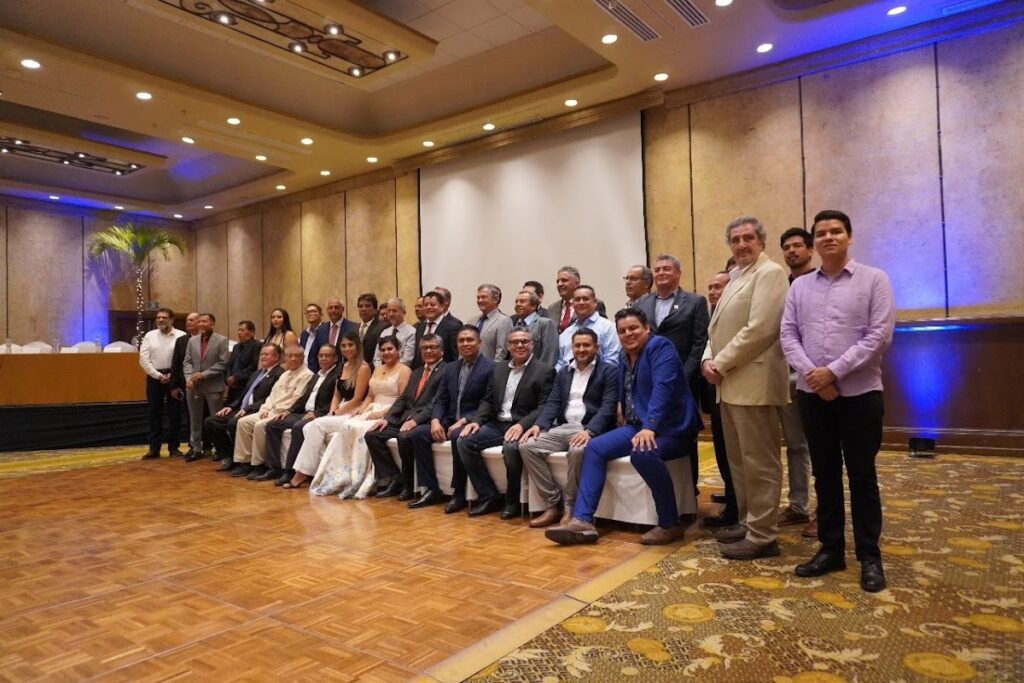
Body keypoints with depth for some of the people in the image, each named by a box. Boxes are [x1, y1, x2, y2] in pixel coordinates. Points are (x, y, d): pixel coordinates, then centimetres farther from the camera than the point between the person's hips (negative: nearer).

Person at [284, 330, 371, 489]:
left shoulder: (363, 367, -8)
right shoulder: (344, 366, 16)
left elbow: (357, 399, -13)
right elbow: (337, 395, 17)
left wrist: (336, 413, -12)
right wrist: (332, 412, -1)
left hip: (354, 415, -7)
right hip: (340, 413, 7)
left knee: (318, 425, -23)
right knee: (308, 428, -16)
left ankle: (303, 473, -16)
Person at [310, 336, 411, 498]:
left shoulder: (404, 370, -2)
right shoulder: (377, 369, 22)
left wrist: (383, 412, -21)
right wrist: (361, 408, 1)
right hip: (372, 411, 7)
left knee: (362, 429, -32)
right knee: (347, 427, -22)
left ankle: (359, 480, -26)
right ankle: (342, 477, -22)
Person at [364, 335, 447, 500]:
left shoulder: (447, 371, -3)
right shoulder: (416, 373, 24)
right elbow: (402, 400, 19)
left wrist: (416, 419, -24)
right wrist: (387, 418, 3)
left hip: (426, 422, -8)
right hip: (405, 420, 8)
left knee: (405, 437, -34)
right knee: (372, 434, -8)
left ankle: (408, 484, -12)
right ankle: (394, 479, -3)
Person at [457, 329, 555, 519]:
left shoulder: (545, 371, -2)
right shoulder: (499, 369, 17)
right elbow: (488, 401, 16)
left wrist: (522, 425, -25)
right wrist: (476, 420, -3)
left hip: (522, 427, -6)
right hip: (497, 424, 6)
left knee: (510, 447, -35)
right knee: (464, 441, -15)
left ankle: (512, 501, -10)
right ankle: (489, 496, -5)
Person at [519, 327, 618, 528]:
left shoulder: (609, 371, 3)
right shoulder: (563, 373, 21)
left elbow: (608, 406, -9)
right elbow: (553, 403, 13)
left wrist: (589, 431, -25)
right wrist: (539, 424, -7)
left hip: (590, 429, -5)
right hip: (563, 427, 6)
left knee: (578, 451, -38)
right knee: (527, 446, -17)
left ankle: (571, 508, -17)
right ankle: (555, 503, -10)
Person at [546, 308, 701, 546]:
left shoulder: (660, 347, -10)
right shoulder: (626, 356, 16)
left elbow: (663, 387, -24)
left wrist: (650, 426, -35)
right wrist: (638, 427, 12)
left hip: (670, 426, -8)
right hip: (638, 426, 8)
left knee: (643, 453, -36)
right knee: (595, 448, -10)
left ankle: (671, 524, -18)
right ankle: (582, 520, -14)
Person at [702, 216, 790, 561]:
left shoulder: (769, 273, -7)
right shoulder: (736, 275, 21)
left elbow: (759, 329, -19)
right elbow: (717, 326, 19)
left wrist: (722, 364, -14)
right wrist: (709, 359, 1)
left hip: (753, 382, -9)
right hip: (731, 382, 9)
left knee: (759, 462, -2)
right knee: (738, 460, 16)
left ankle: (762, 536, 7)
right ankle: (748, 522, 28)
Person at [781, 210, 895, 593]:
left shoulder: (873, 279, 0)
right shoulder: (800, 286, 10)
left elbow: (880, 335, -9)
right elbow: (788, 335, 3)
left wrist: (833, 372, -14)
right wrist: (811, 374, -12)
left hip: (859, 392, -3)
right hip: (812, 393, 3)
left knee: (862, 475, 4)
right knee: (825, 474, 10)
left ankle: (869, 557, 17)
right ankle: (831, 549, 22)